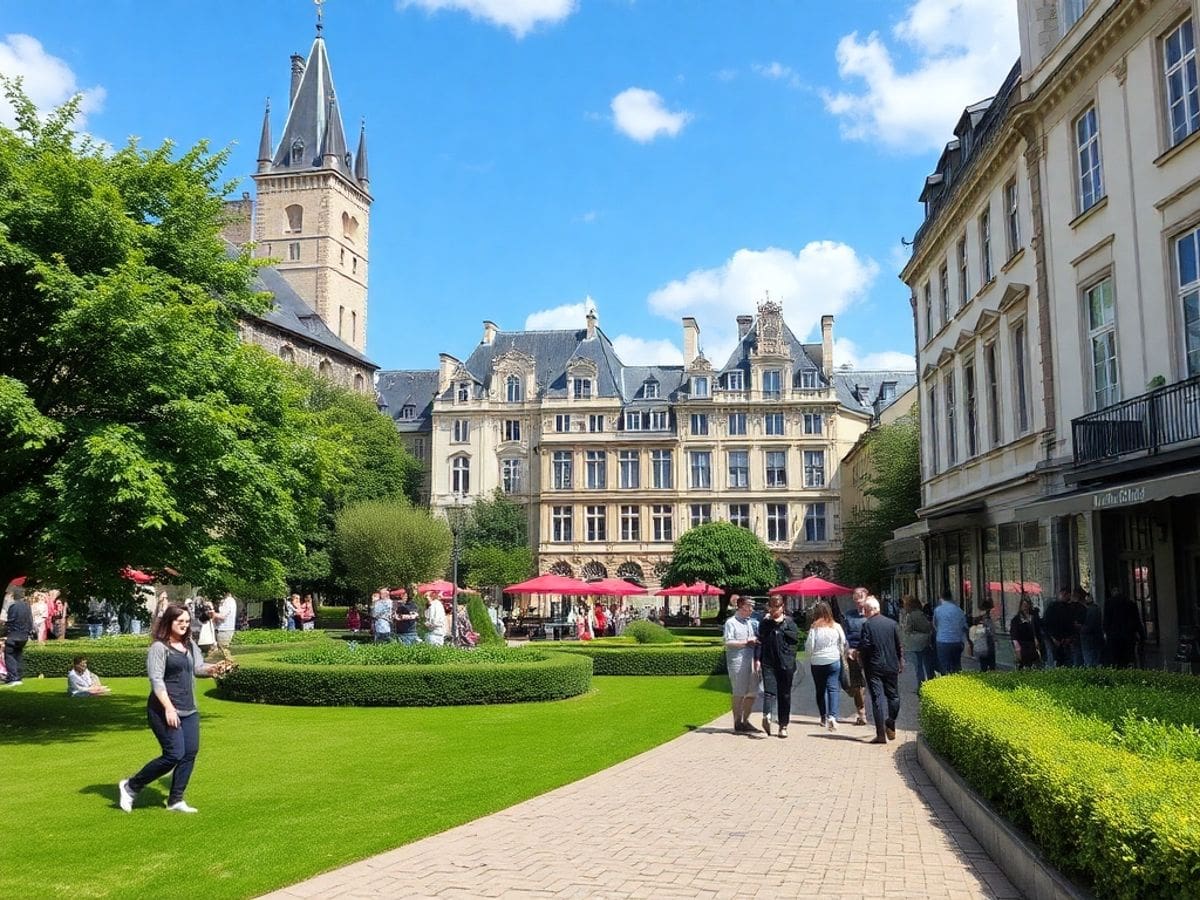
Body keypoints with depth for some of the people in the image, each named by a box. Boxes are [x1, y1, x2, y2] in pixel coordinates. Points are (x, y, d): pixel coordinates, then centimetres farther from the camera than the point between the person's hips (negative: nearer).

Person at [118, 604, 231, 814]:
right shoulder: (159, 647, -9)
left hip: (189, 710, 8)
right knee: (174, 754, -11)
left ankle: (175, 800, 13)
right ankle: (131, 786, 7)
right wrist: (169, 708, -22)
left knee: (191, 752, 2)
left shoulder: (190, 645, 14)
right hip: (165, 711, -8)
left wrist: (215, 668, -13)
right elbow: (156, 680, -15)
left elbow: (199, 668, 10)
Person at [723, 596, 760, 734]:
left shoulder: (751, 622, 15)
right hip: (737, 661, -6)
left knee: (752, 692, 8)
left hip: (751, 660, 6)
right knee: (739, 693, 0)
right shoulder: (731, 622, -4)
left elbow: (758, 638, 27)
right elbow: (728, 642, -12)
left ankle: (746, 720, 22)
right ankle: (737, 722, 11)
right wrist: (746, 642, -14)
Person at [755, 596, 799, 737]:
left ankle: (783, 726, 12)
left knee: (784, 695, 6)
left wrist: (782, 625, -10)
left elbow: (796, 636, -8)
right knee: (769, 690, -18)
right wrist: (757, 659, -2)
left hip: (786, 663, 0)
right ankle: (766, 715, -36)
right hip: (768, 663, 0)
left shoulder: (788, 621, 6)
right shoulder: (764, 623, 9)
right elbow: (759, 641, 7)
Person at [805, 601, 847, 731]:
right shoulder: (836, 626, -4)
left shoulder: (814, 627, -10)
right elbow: (844, 644, 5)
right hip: (834, 661, 0)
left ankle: (824, 718, 18)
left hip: (817, 662, 0)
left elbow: (809, 647, -8)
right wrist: (841, 654, 23)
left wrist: (811, 656, 12)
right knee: (833, 688, -1)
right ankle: (832, 715, -18)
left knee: (820, 690, 12)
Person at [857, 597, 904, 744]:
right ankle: (890, 728, 18)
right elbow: (899, 645, 6)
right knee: (893, 696, 16)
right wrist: (901, 662, 17)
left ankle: (881, 734, -5)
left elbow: (865, 645, -13)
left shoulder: (867, 625, -9)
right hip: (891, 666, 3)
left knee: (877, 698, -2)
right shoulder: (892, 623, 3)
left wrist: (858, 653, 7)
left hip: (873, 667, -3)